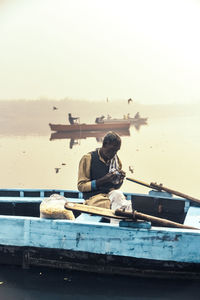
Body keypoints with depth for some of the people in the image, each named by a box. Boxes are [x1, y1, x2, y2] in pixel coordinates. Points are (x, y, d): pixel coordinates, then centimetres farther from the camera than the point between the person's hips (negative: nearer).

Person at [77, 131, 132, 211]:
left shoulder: (116, 160, 15)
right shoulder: (88, 158, -2)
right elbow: (81, 186, -5)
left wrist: (120, 179, 0)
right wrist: (103, 180, -15)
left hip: (112, 193, 5)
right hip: (94, 196, -4)